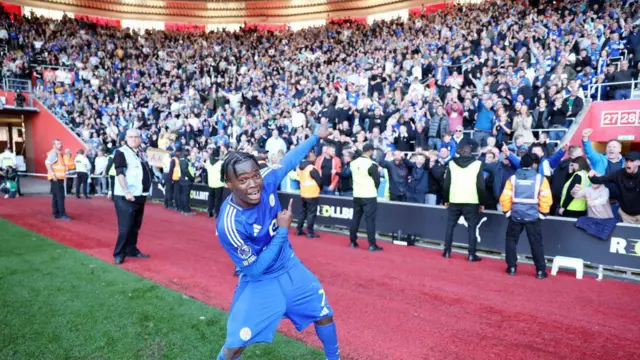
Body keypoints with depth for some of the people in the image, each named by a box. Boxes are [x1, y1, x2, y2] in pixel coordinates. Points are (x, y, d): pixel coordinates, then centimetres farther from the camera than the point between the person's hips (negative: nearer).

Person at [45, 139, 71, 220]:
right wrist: (53, 174, -29)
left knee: (56, 196, 14)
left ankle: (56, 213, 21)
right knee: (60, 196, -11)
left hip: (59, 178, 10)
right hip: (56, 178, -10)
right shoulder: (53, 153, -13)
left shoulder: (59, 153, 18)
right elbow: (47, 163, -24)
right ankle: (62, 214, -11)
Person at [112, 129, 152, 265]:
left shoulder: (141, 153, 13)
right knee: (125, 227, -6)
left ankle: (132, 250, 26)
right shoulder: (121, 152, -10)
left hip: (139, 195, 8)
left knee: (135, 226, 15)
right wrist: (126, 191, -26)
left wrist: (146, 191, 13)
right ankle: (119, 254, 5)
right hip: (125, 196, -8)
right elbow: (120, 173, -18)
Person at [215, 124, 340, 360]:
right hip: (259, 283, -5)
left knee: (324, 315, 17)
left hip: (290, 268, 6)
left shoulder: (266, 180, -21)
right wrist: (283, 229, -25)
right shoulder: (229, 224, -33)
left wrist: (316, 136, 10)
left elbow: (288, 160, 1)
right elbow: (254, 269, -24)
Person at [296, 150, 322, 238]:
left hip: (303, 193, 8)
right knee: (311, 213, -1)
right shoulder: (312, 168, -17)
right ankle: (310, 232, 1)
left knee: (303, 211, 17)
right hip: (312, 194, -8)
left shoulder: (299, 167, 7)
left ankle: (299, 230, 22)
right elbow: (319, 181, -12)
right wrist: (319, 188, 7)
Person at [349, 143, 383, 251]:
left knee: (356, 218, 13)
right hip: (369, 196, -6)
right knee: (370, 219, -2)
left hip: (357, 195, 6)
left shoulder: (354, 163, 4)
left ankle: (353, 242, 20)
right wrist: (378, 172, 9)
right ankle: (372, 245, 0)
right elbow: (377, 181, -11)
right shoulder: (371, 164, -15)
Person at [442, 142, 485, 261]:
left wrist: (445, 200, 13)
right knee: (472, 227, 4)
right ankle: (471, 254, 3)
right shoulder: (477, 164, -2)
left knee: (450, 225, 11)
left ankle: (447, 252, 13)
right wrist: (482, 202, 4)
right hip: (471, 201, -2)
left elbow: (446, 183, 5)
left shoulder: (452, 163, 3)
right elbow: (481, 185, -3)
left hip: (454, 200, 2)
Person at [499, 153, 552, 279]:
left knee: (511, 241, 15)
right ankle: (540, 271, 11)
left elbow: (505, 198, -2)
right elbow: (546, 199, -6)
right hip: (533, 216, -1)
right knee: (536, 244, 8)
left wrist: (507, 212, 9)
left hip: (516, 215, 1)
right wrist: (542, 213, 6)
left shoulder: (513, 178, 0)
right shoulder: (540, 179, -3)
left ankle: (512, 268, 15)